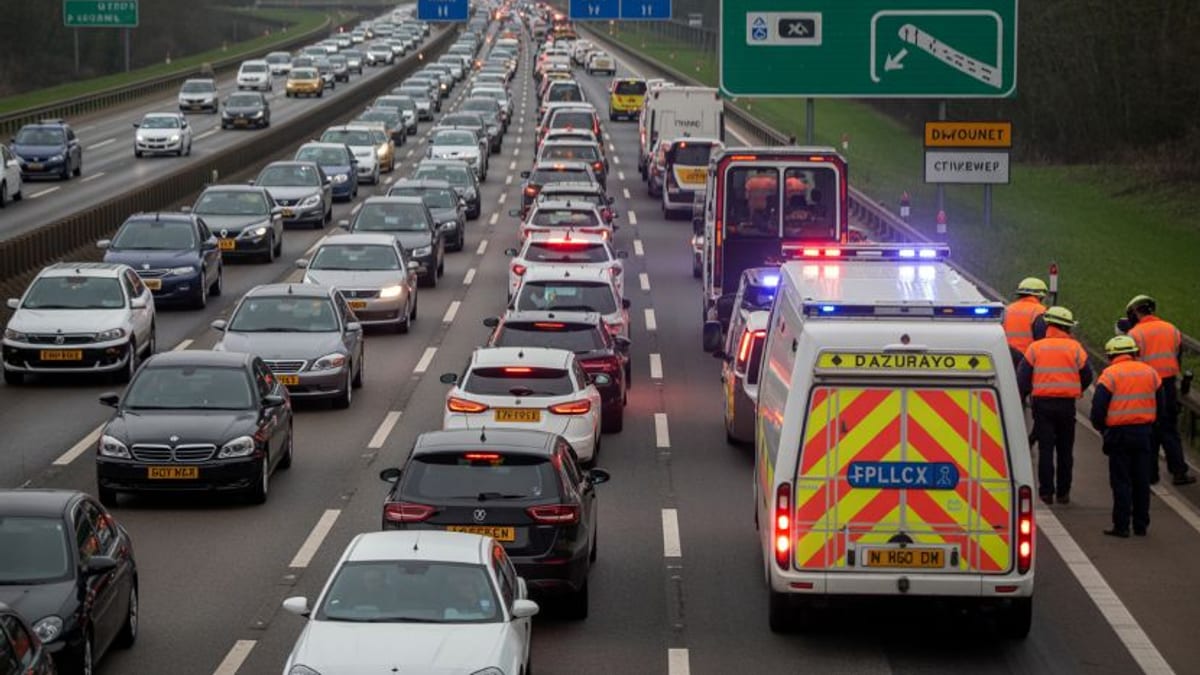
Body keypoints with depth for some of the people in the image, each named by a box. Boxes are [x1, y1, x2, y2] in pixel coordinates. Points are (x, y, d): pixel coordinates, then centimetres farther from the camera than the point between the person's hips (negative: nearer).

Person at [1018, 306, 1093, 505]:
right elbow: (1087, 375, 4)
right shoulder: (1075, 348, 1)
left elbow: (1022, 377, -3)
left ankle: (1046, 491, -1)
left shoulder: (1035, 348, 0)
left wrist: (1021, 398, 7)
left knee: (1045, 448, 2)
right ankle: (1063, 492, 11)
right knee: (1065, 449, 10)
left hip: (1042, 403, 0)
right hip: (1067, 404, 0)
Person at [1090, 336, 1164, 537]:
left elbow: (1098, 407, -13)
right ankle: (1141, 525, 15)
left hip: (1119, 432, -4)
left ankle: (1121, 526, 0)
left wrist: (1101, 427, 4)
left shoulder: (1110, 374, -9)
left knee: (1121, 482, 1)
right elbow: (1161, 404, 13)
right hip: (1144, 433, 4)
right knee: (1142, 481, 11)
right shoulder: (1150, 372, 7)